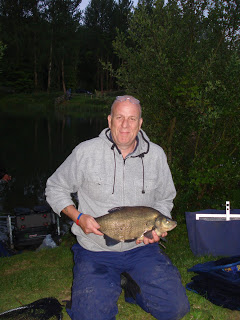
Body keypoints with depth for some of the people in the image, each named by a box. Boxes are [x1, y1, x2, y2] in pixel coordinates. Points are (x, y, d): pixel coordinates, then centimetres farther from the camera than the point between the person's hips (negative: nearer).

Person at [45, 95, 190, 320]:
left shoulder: (156, 155, -1)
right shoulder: (86, 152, -9)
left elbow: (164, 200, 12)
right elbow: (55, 188, 2)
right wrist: (78, 217, -13)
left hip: (141, 248, 2)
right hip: (95, 251, -1)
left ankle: (134, 289, 20)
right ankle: (109, 286, 18)